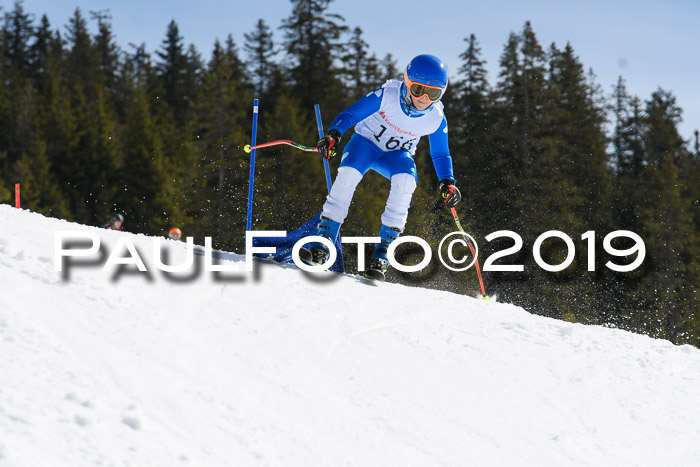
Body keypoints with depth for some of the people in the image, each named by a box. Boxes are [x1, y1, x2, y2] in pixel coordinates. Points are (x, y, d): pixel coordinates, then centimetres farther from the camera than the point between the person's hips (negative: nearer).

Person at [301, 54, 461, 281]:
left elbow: (440, 154, 0)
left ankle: (382, 252, -27)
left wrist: (447, 182, -15)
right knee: (348, 173, -33)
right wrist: (333, 135, -35)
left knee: (405, 179, -32)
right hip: (366, 142, -2)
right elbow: (350, 114, -18)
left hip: (397, 154, 2)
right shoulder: (387, 95, -24)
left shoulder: (436, 119, -16)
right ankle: (322, 244, -25)